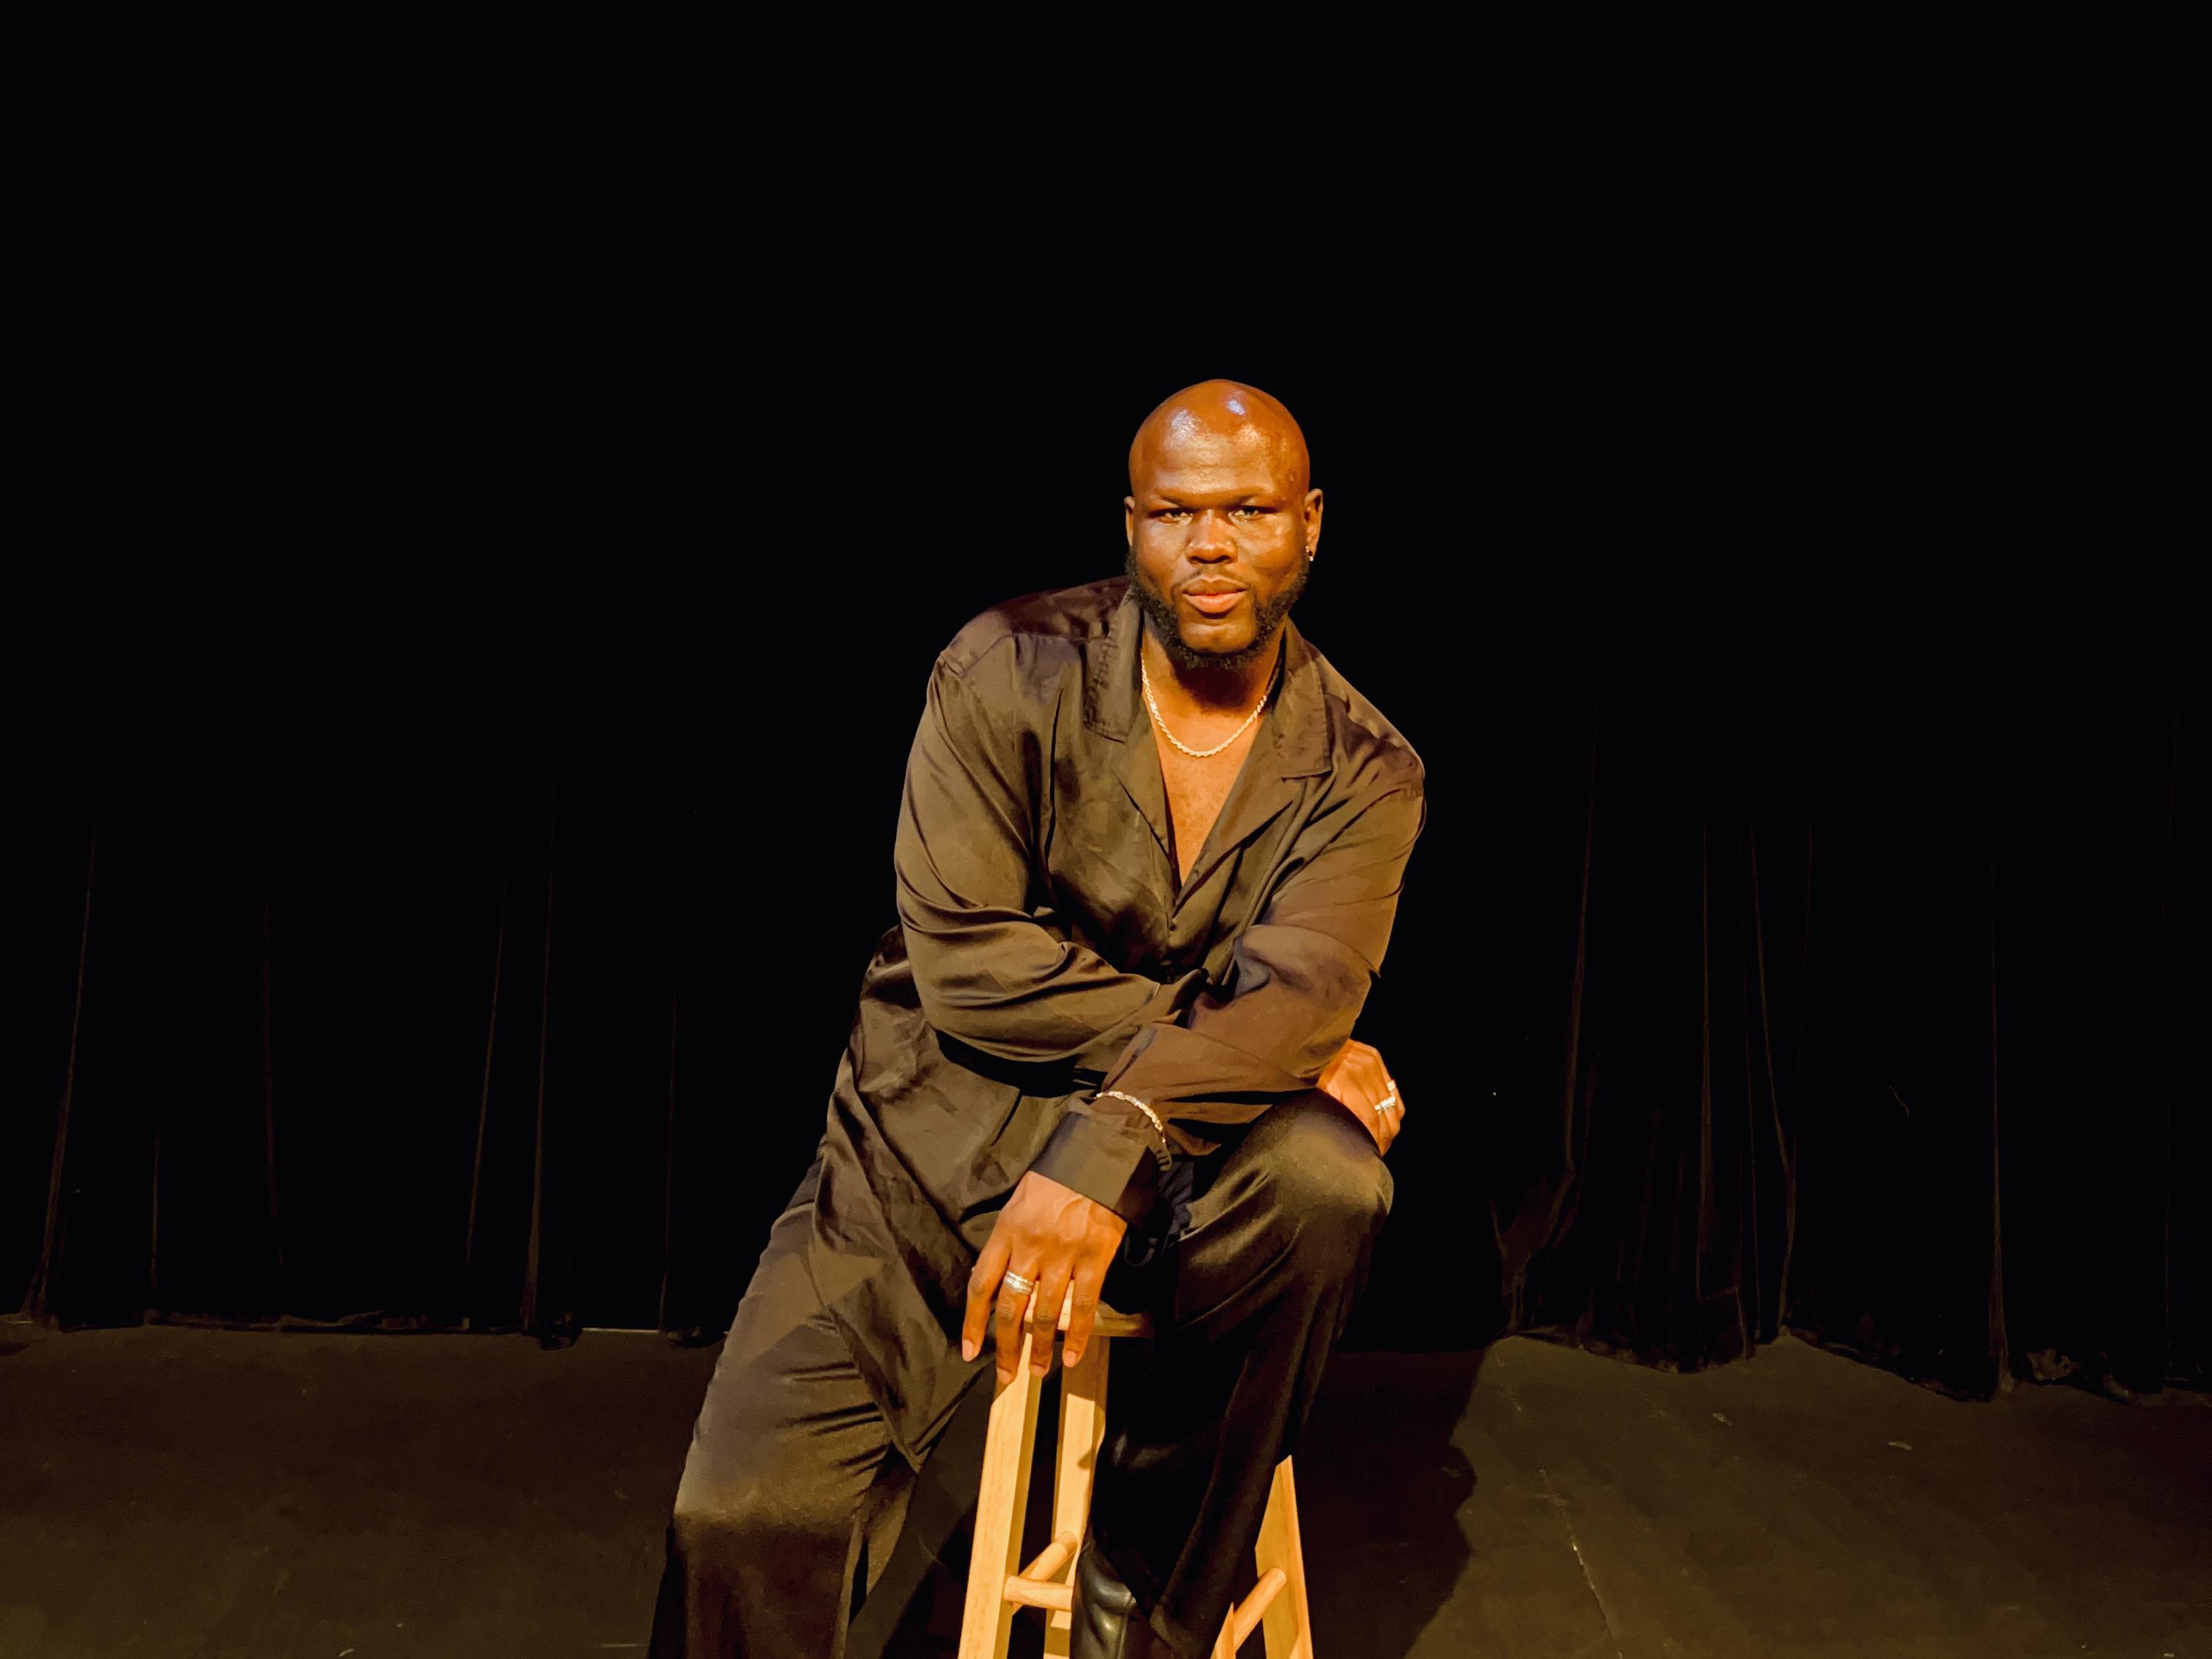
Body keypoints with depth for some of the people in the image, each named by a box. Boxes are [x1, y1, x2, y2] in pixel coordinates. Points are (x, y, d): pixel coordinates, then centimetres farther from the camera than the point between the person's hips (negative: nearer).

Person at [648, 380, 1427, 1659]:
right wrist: (1221, 1032, -18)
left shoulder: (1364, 770, -2)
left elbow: (1303, 991, -19)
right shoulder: (1013, 673, -7)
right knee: (743, 1514, -20)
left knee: (1329, 1180, -33)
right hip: (942, 1136, -1)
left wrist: (1111, 1145, -36)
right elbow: (963, 956, -14)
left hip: (1179, 1160, 2)